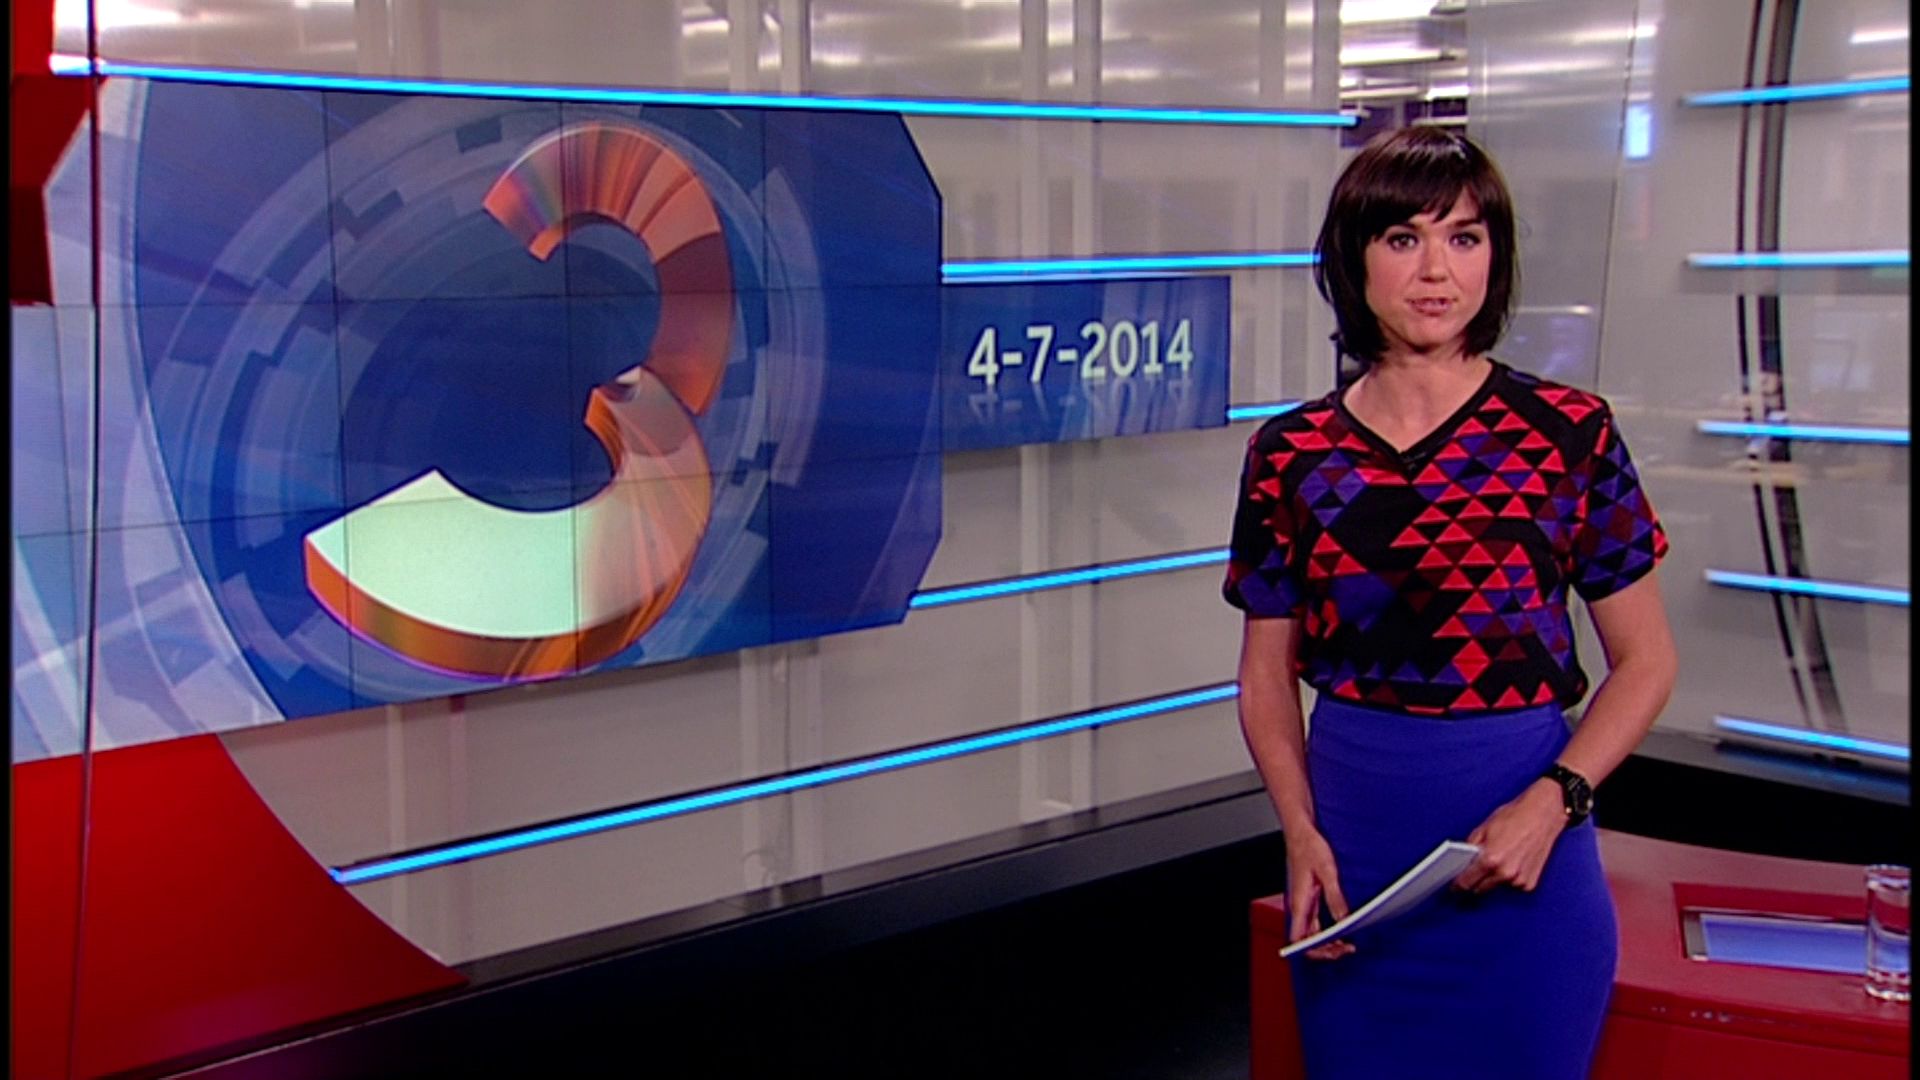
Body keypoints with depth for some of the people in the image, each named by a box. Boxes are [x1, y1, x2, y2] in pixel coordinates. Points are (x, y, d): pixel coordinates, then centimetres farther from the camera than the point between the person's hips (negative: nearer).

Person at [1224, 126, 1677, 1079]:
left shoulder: (1569, 434, -4)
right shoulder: (1291, 456, 1)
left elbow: (1645, 661, 0)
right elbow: (1267, 676, 6)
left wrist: (1552, 803, -14)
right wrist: (1300, 831, -8)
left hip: (1519, 858, -2)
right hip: (1350, 833, 2)